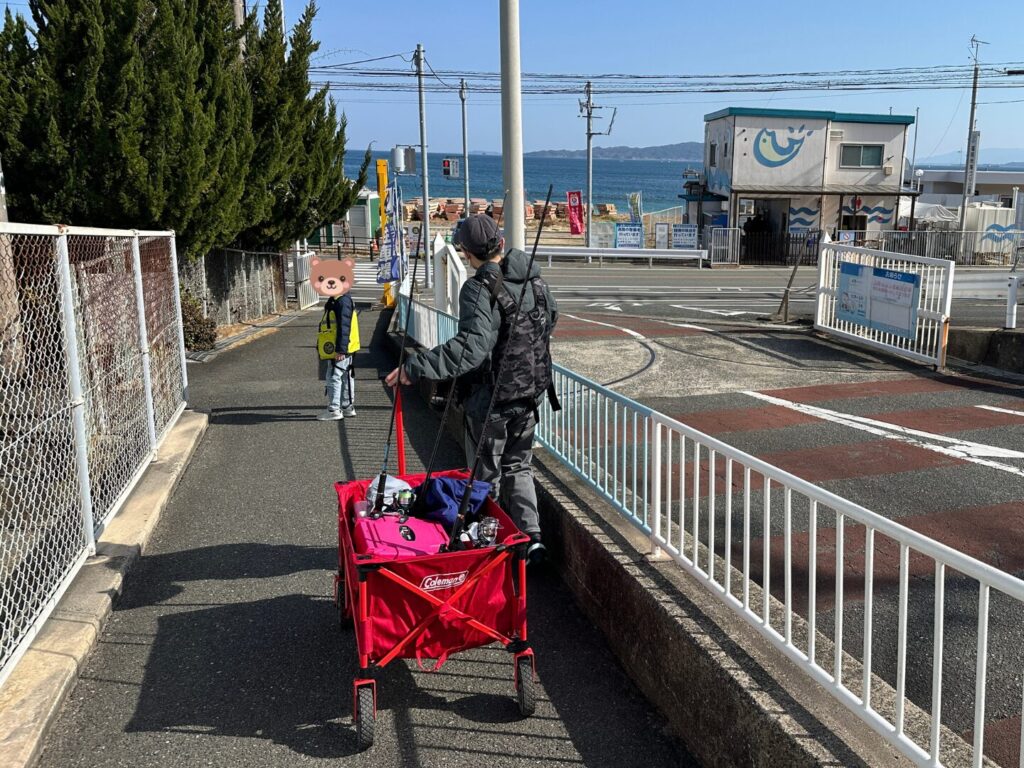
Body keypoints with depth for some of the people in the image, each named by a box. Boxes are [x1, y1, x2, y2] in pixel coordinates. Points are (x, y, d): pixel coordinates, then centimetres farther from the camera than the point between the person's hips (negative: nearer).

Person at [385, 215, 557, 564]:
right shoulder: (535, 279, 1)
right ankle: (531, 537, 13)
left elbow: (471, 347, -36)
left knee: (486, 476, 10)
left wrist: (416, 367, -38)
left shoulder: (479, 290, -22)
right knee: (518, 468, 21)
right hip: (529, 394, 7)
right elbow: (550, 319, 19)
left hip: (489, 399, -7)